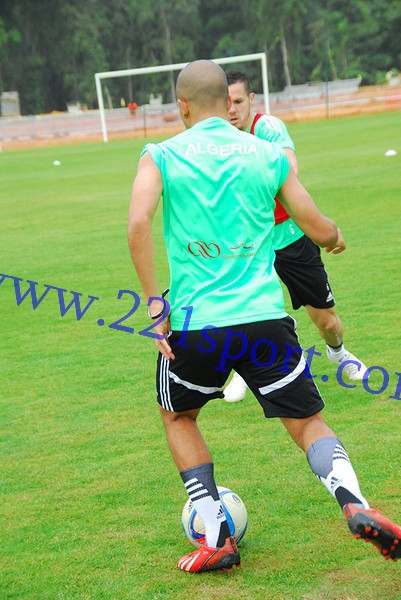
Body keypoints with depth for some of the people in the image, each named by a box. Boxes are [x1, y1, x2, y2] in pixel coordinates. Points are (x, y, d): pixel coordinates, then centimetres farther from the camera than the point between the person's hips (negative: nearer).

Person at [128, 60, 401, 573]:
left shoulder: (161, 156, 2)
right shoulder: (269, 155, 6)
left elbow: (138, 226, -14)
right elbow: (320, 230, 7)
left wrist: (154, 302, -7)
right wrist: (335, 238, 31)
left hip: (194, 321, -1)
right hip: (264, 317, 1)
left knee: (177, 415, 25)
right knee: (307, 422, 12)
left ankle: (217, 538, 16)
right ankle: (354, 504, -15)